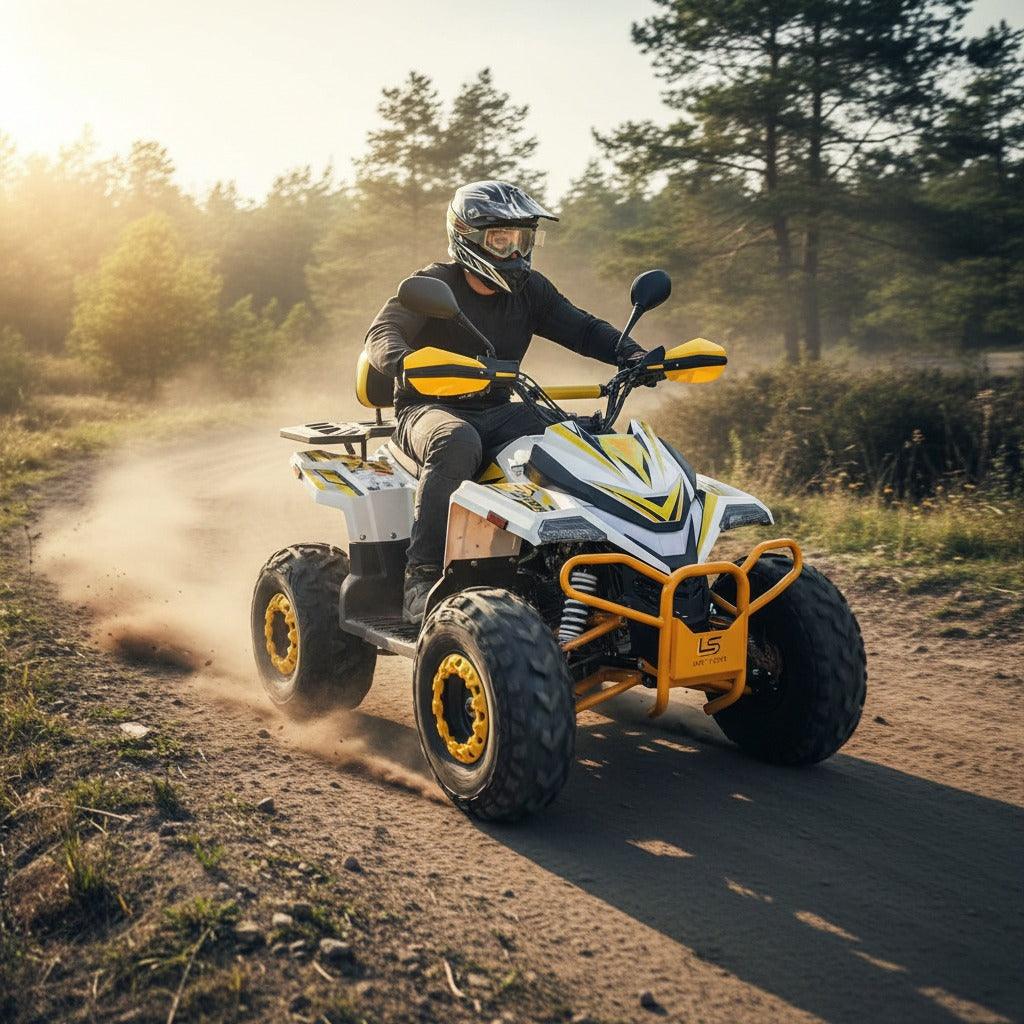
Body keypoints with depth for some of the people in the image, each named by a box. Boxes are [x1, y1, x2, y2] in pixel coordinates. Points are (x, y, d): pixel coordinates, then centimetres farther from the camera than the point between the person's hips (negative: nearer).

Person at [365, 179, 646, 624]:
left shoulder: (529, 290, 10)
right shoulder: (434, 284, -6)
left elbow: (583, 328, 5)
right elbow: (382, 333, -19)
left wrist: (632, 356, -15)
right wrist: (407, 363, -43)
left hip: (498, 412, 5)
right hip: (430, 409, -5)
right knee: (457, 443, -40)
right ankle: (421, 577, -36)